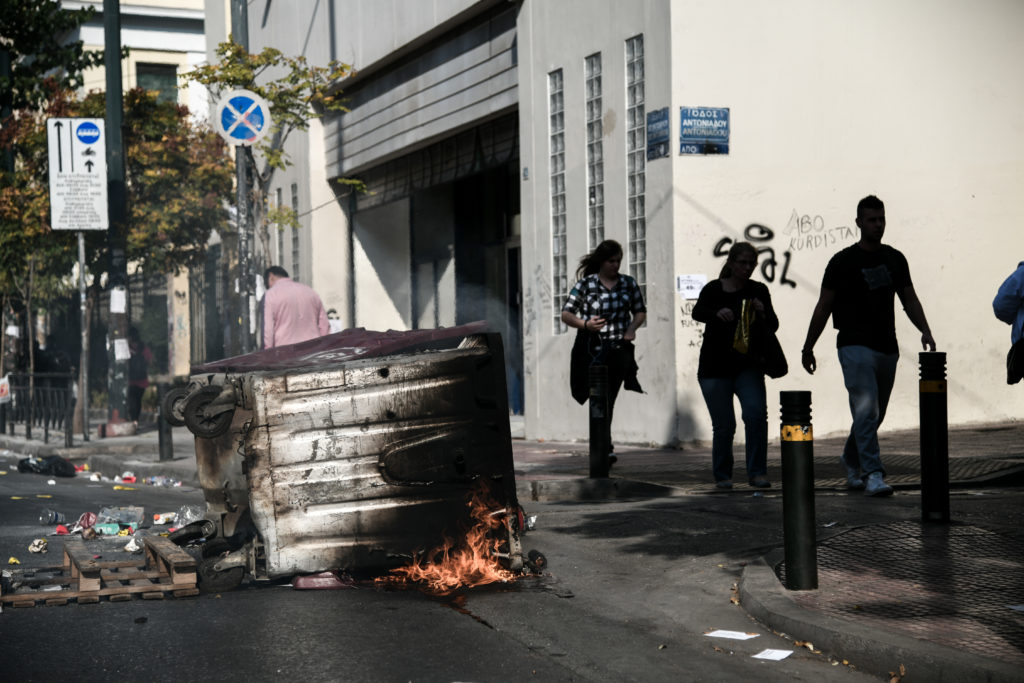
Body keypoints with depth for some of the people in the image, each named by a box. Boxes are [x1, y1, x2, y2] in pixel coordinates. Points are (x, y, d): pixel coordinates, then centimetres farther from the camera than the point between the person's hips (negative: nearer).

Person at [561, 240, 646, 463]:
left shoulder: (629, 284, 8)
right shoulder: (586, 284, -1)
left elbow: (640, 311, 18)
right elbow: (566, 314, -1)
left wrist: (632, 327, -2)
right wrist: (585, 324, -19)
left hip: (619, 350, 3)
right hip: (592, 350, -3)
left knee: (609, 400, 10)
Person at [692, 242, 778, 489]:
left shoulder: (758, 291, 5)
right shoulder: (713, 289, 0)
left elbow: (773, 327, 0)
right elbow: (697, 313, -18)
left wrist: (762, 313, -21)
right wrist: (717, 313, -38)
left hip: (747, 366, 1)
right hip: (715, 368, -1)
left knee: (756, 412, -20)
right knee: (724, 425, -3)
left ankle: (757, 472, -13)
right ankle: (722, 475, 17)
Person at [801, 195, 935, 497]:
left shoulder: (895, 259, 12)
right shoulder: (843, 261, -3)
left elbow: (909, 299, 17)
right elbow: (823, 306, 1)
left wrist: (925, 330, 0)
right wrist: (808, 347, 3)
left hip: (887, 348, 5)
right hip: (855, 345, -5)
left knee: (874, 414, 12)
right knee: (866, 409, -17)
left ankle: (851, 460, 35)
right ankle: (873, 475, -20)